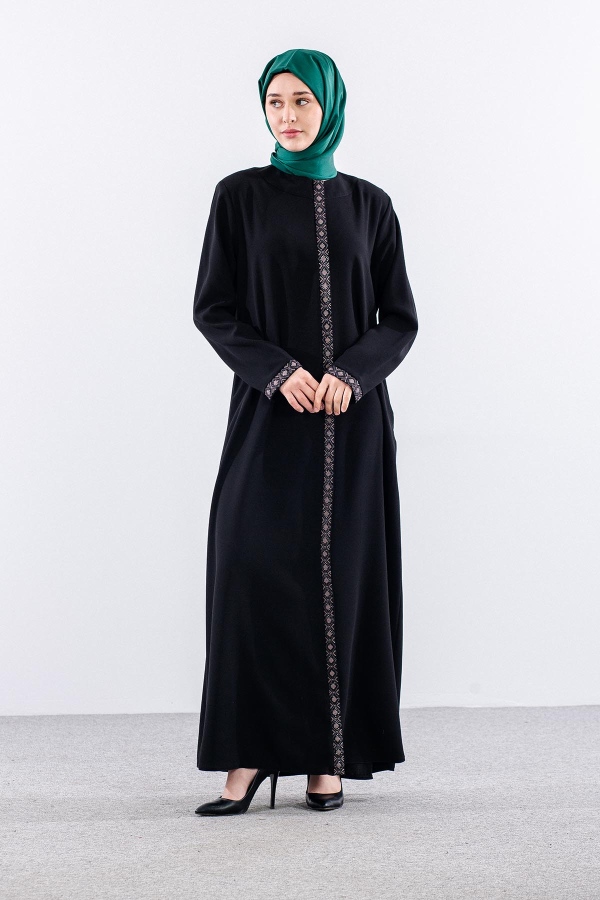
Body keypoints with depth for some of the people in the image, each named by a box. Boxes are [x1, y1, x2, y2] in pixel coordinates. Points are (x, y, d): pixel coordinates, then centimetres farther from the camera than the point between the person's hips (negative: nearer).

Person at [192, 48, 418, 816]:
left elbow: (400, 319, 7)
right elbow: (212, 308, 1)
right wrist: (279, 371, -15)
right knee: (255, 570, -11)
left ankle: (330, 757, 6)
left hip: (353, 421, 1)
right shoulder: (240, 196, 5)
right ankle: (250, 754, -5)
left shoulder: (368, 204, 9)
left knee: (342, 574, -1)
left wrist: (349, 375, -12)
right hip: (267, 415, -1)